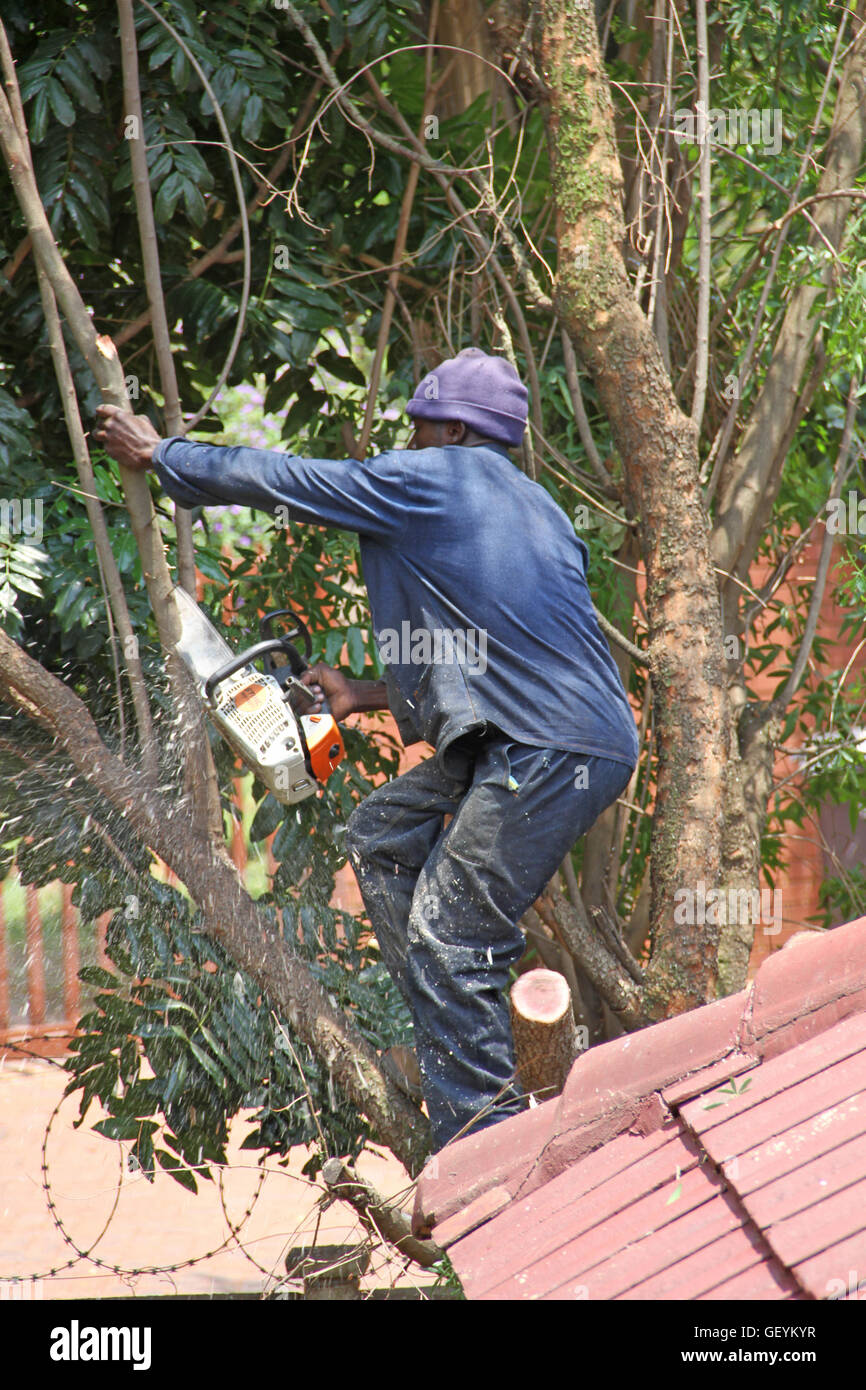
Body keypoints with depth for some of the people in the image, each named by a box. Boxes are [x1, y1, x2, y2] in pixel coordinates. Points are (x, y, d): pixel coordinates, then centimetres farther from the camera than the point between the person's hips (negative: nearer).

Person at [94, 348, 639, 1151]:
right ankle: (461, 1042, 15)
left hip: (552, 754, -9)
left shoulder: (426, 480, -2)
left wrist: (157, 454, 21)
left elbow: (274, 480, 8)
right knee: (384, 837, 18)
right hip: (532, 734, 9)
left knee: (447, 941, -8)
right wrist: (370, 697, 33)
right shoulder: (533, 509, 22)